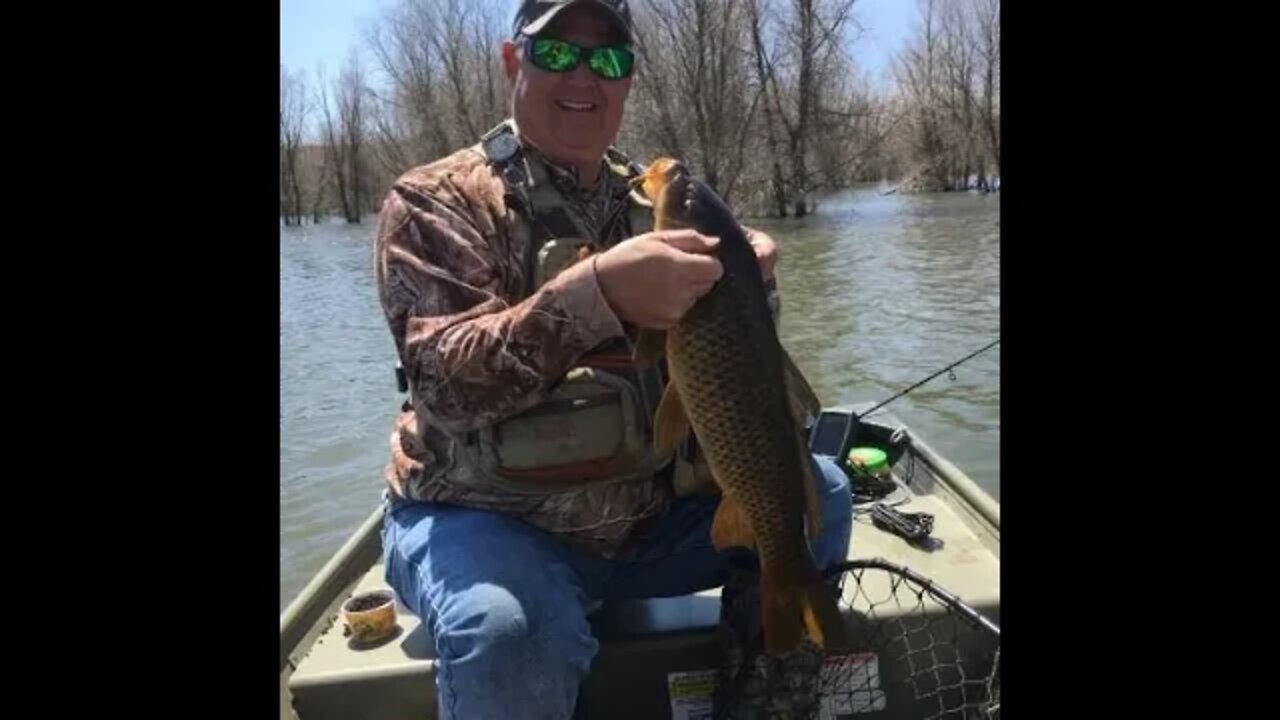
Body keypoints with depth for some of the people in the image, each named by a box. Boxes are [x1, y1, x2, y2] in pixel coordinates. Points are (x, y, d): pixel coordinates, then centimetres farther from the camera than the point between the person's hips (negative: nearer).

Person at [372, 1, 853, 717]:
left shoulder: (655, 202, 8)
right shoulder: (436, 200, -8)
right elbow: (448, 378, -22)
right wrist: (597, 292, -37)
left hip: (650, 512, 5)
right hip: (483, 518, -5)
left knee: (819, 491, -5)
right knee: (513, 635, -35)